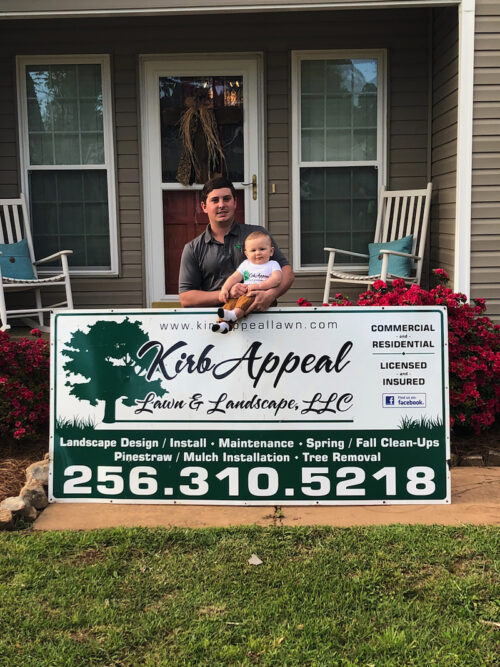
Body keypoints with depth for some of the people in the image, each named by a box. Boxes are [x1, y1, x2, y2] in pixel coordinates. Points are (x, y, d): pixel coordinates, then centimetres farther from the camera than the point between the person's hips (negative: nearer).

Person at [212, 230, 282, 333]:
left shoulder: (273, 265, 12)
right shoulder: (245, 264, 27)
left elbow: (276, 279, -6)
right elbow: (234, 277, 20)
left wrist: (259, 285, -18)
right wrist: (224, 288, 1)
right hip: (243, 292, 4)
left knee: (249, 295, -36)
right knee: (231, 300, -25)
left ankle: (236, 313, -57)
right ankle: (224, 323, -40)